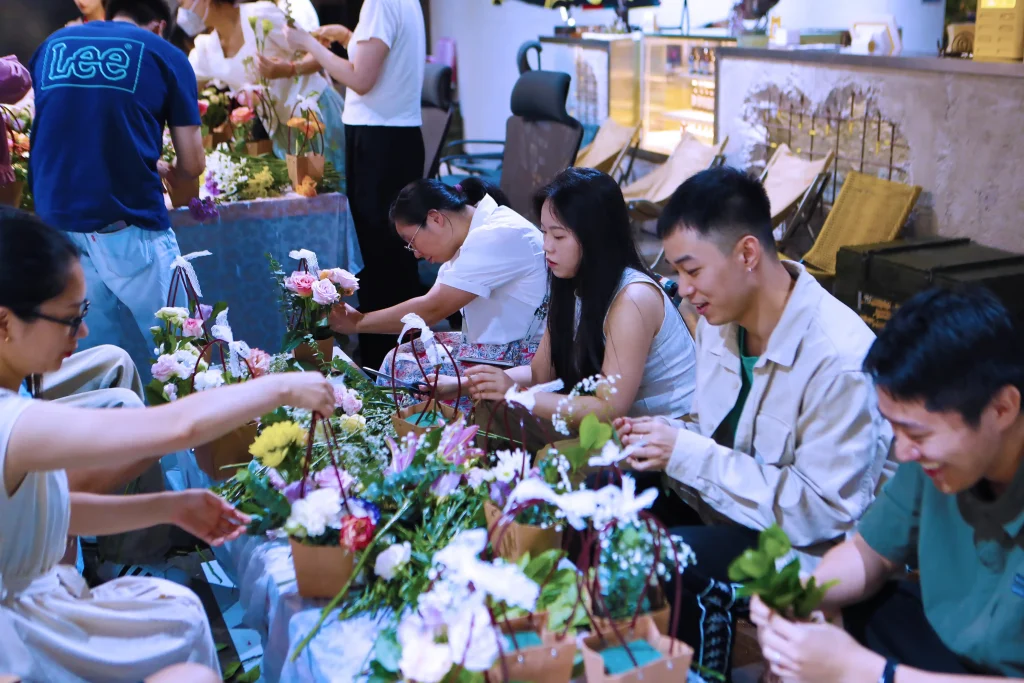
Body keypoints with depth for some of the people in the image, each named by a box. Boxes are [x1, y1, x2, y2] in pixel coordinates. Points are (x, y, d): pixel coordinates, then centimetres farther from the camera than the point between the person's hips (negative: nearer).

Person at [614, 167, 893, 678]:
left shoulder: (839, 358, -26)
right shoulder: (719, 318, 1)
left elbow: (822, 510, -25)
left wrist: (687, 455, -24)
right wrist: (660, 440, -9)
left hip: (802, 544, -8)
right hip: (723, 506, 8)